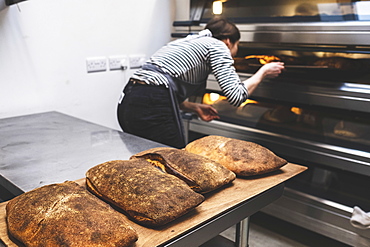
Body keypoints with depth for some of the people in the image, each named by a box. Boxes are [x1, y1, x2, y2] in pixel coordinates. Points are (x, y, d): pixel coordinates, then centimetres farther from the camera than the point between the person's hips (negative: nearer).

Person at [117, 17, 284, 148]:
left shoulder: (189, 41, 27)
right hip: (153, 109, -9)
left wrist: (195, 107, 24)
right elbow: (236, 96, -7)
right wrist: (263, 72, 10)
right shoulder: (217, 46, 4)